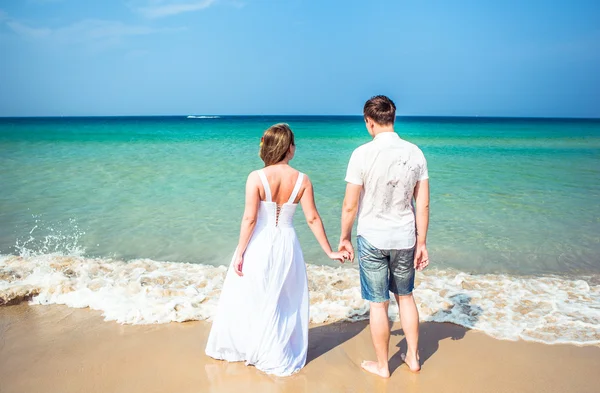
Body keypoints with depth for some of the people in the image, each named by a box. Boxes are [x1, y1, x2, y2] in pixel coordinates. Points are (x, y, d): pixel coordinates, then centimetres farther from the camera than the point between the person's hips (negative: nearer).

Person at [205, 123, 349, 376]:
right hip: (286, 245, 3)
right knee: (286, 304, 19)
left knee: (246, 299, 16)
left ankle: (237, 348, 34)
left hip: (259, 245, -2)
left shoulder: (256, 177, -13)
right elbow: (313, 219, -5)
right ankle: (278, 358, 33)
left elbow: (250, 219, -15)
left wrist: (239, 253, -6)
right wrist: (329, 252, 5)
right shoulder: (302, 180, -7)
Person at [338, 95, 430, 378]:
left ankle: (382, 365, 27)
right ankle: (413, 357, 36)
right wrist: (421, 243, 8)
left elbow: (350, 205, -12)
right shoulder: (415, 153, -4)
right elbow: (423, 204, -1)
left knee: (378, 304, 10)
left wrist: (345, 237, 4)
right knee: (406, 297, 22)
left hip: (372, 239, -3)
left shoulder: (362, 154, -15)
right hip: (404, 239, 4)